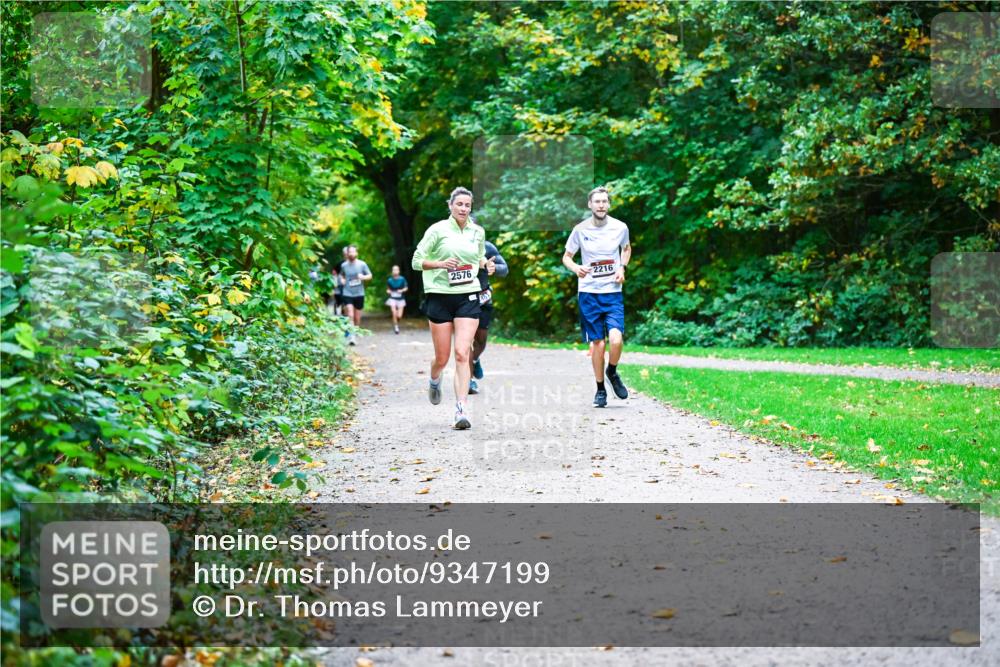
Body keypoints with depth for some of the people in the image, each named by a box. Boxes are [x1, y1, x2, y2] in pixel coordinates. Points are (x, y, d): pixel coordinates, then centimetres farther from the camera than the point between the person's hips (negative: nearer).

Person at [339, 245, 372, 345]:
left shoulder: (362, 264, -1)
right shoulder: (344, 265, 3)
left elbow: (370, 276, 6)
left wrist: (363, 277, -14)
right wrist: (342, 279, 3)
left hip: (359, 293, 1)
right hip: (347, 293, -1)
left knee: (357, 317, 8)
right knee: (350, 315, -14)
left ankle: (356, 334, 24)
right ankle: (351, 336, -16)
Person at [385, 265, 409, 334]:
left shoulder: (402, 279, -8)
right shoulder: (389, 280, -4)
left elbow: (406, 288, 3)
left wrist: (402, 290, -16)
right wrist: (388, 291, -11)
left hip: (400, 299, 0)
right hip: (393, 299, 0)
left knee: (399, 316, -4)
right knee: (394, 314, -14)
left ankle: (396, 322, 30)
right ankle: (396, 326, 6)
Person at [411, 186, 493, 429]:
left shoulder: (478, 232, 8)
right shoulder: (438, 230, -3)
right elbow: (416, 261, -1)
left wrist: (487, 265, 4)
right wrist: (440, 264, -17)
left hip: (468, 296, 2)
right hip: (440, 297, -2)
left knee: (462, 353, -12)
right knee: (442, 358, 4)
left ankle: (461, 410, -13)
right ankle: (434, 382, 41)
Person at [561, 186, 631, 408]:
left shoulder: (620, 227, -1)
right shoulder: (580, 229, -3)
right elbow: (566, 257, 8)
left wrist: (622, 268, 2)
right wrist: (576, 268, -15)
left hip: (613, 292, 0)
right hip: (588, 292, 0)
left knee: (615, 339, -17)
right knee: (597, 342, 4)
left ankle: (612, 372, 15)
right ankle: (600, 390, 21)